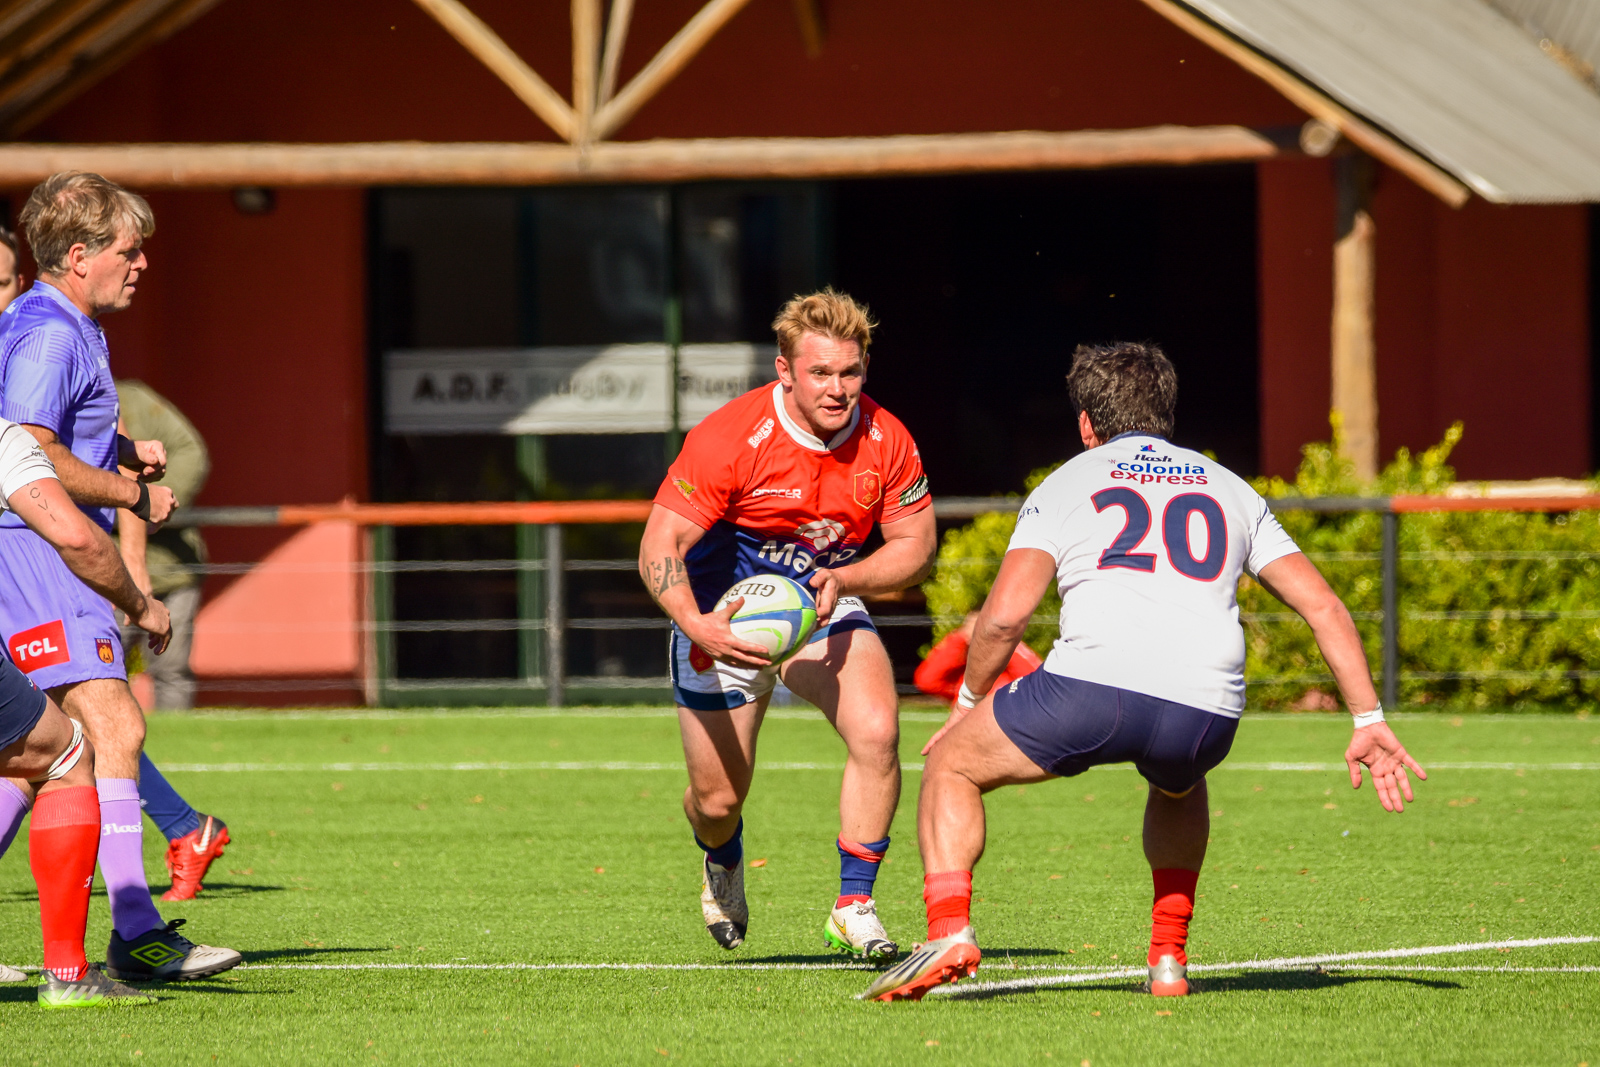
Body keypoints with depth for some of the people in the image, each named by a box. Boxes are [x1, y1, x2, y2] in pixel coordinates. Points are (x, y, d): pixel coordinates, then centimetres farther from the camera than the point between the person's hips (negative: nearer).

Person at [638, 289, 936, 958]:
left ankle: (854, 909, -11)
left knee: (877, 732, -24)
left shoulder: (885, 441, -14)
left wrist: (841, 580, -24)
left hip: (826, 609, 2)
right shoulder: (730, 439, -26)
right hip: (725, 619, -2)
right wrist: (696, 625, -44)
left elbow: (915, 547, -5)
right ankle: (724, 867, 41)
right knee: (717, 800, 0)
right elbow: (659, 548, -26)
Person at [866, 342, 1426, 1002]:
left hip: (1095, 683, -4)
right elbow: (1323, 606, 21)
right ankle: (1169, 959, 30)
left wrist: (969, 700, 21)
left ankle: (950, 931, -3)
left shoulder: (1067, 484, 18)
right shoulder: (1229, 490, 28)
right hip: (1207, 715, 4)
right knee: (1178, 785, 40)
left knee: (952, 767, 19)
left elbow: (1004, 615, 5)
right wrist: (1368, 720, 24)